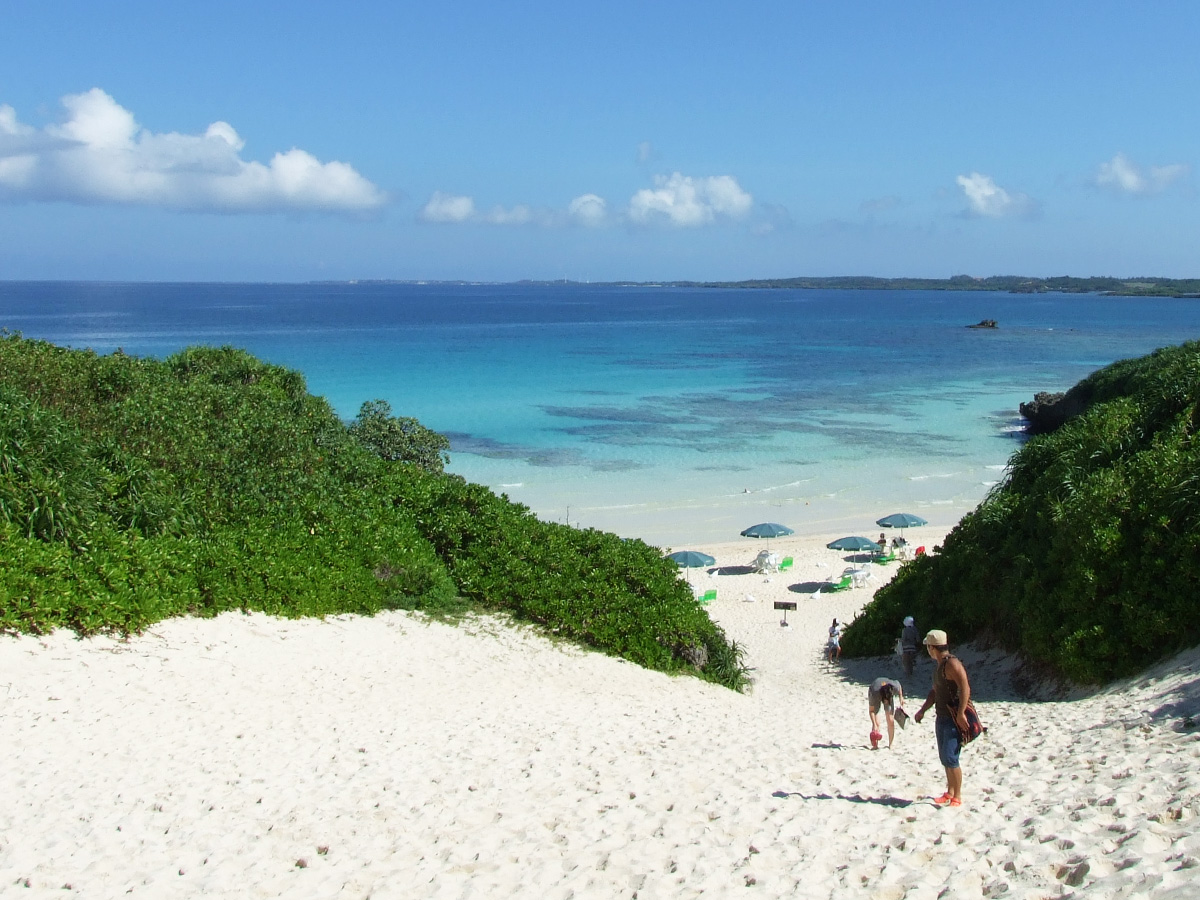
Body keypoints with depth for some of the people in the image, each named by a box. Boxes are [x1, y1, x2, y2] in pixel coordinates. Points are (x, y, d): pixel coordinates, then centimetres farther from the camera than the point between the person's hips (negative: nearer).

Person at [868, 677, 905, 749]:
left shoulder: (895, 687, -39)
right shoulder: (874, 694, -42)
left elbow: (898, 684, -11)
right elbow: (871, 710, -28)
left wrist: (901, 698, 0)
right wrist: (874, 725, -34)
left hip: (889, 695, 2)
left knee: (891, 721, -7)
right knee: (876, 723, -13)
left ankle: (890, 745, 7)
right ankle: (875, 745, 0)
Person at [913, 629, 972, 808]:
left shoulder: (952, 664, -16)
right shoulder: (939, 666, 15)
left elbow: (965, 688, -25)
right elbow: (935, 692, 24)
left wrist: (960, 714, -28)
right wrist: (922, 710, 18)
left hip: (954, 719, -10)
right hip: (942, 718, 10)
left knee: (950, 758, -10)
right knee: (944, 758, 13)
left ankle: (957, 797, -2)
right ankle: (950, 793, 22)